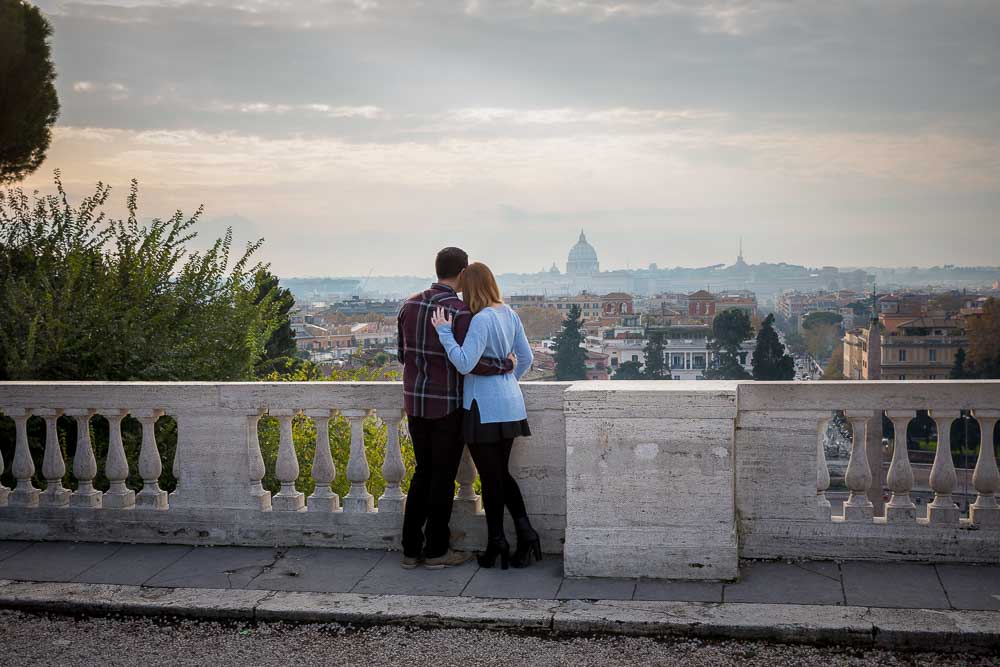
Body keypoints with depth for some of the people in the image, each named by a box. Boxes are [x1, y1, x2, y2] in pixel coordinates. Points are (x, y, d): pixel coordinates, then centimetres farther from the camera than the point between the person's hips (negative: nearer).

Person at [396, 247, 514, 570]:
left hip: (415, 402, 6)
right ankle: (436, 551, 12)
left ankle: (411, 549, 16)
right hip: (448, 405, -6)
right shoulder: (461, 312, -16)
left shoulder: (410, 305, 4)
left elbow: (403, 354, 12)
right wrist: (506, 365, -10)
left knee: (423, 472, 15)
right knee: (443, 476, 5)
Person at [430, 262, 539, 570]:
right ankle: (525, 532, 7)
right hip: (510, 405, 8)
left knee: (491, 477, 2)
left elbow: (464, 364, -24)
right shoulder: (509, 314, 7)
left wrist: (445, 332, -18)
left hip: (484, 408, -8)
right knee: (502, 473, 17)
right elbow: (526, 358, 13)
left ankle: (496, 543, 10)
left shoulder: (481, 320, -19)